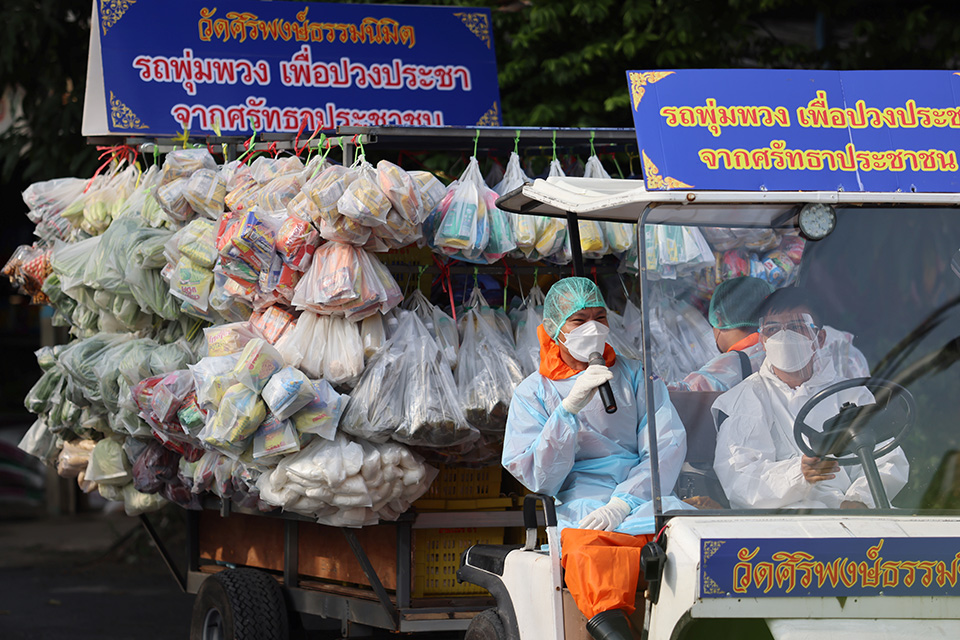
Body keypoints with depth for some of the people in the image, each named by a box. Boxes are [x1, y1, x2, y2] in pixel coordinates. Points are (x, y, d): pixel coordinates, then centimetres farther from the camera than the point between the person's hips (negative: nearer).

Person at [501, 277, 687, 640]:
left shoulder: (637, 376, 19)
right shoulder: (533, 394, 15)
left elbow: (668, 446, 5)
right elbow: (540, 479, 2)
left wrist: (623, 504, -13)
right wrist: (570, 407, -11)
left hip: (644, 502, 2)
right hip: (580, 510, -2)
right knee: (587, 555, -41)